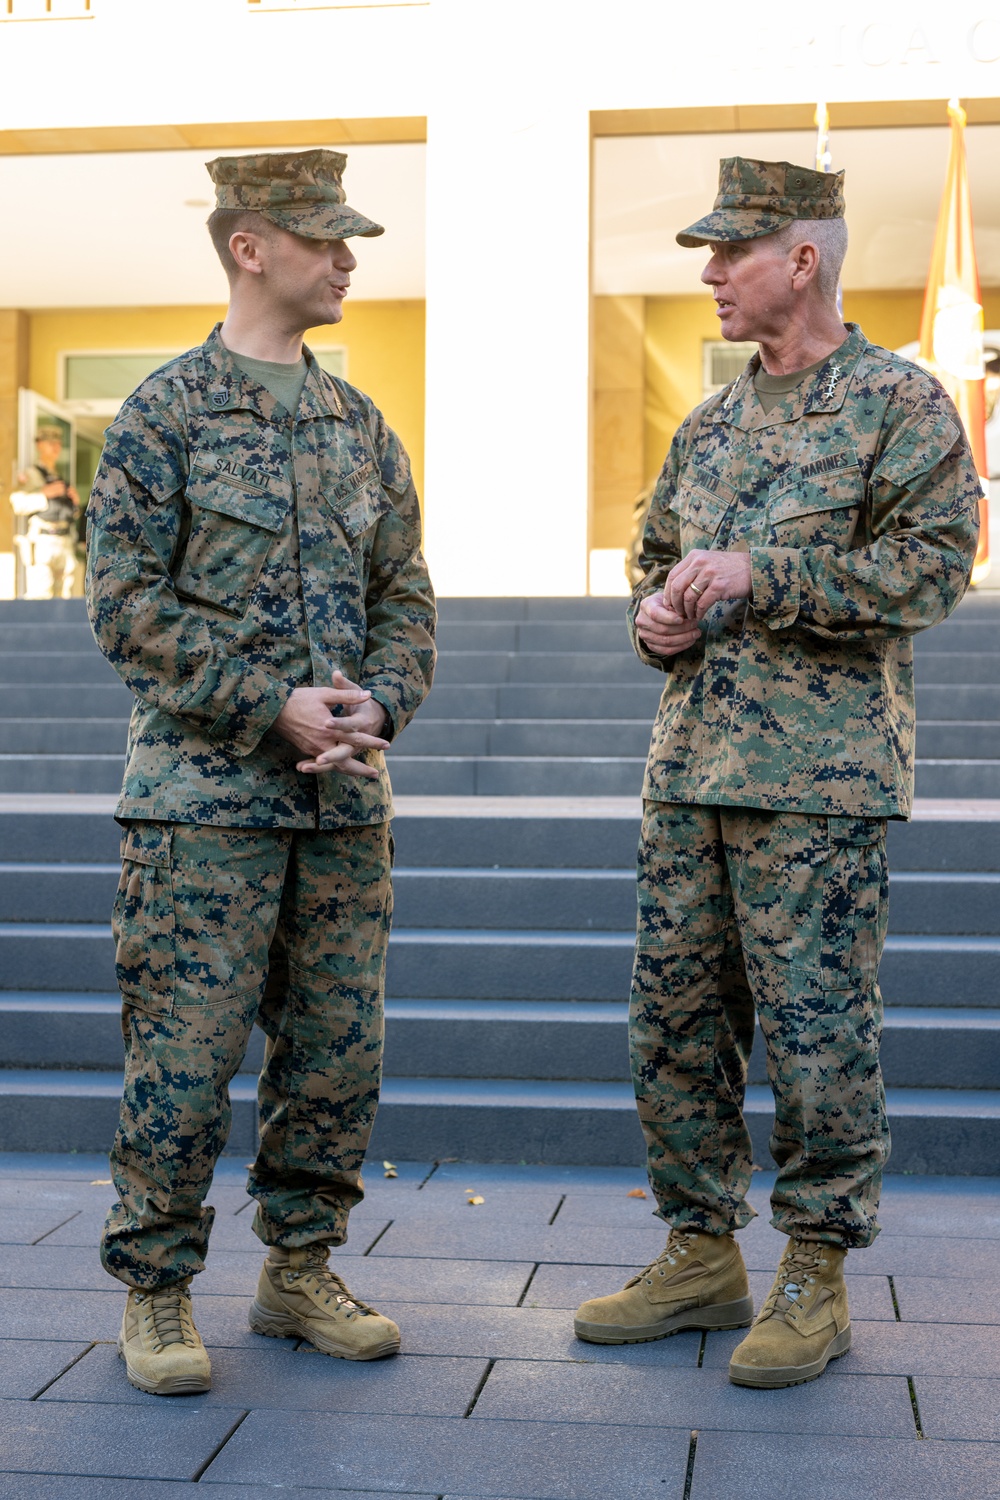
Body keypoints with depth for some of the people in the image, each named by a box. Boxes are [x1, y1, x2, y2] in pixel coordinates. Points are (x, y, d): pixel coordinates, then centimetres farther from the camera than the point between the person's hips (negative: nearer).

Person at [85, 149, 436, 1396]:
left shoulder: (360, 423, 14)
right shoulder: (165, 413, -2)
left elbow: (405, 595, 13)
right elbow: (128, 604, -8)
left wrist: (375, 703, -7)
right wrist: (276, 703, -16)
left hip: (347, 797, 6)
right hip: (205, 791, -5)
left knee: (338, 1049, 9)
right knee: (184, 1054, -1)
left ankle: (301, 1272, 25)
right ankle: (156, 1295, 15)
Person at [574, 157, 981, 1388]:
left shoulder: (898, 402, -1)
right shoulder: (710, 425, 18)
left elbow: (932, 564, -12)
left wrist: (760, 574, -17)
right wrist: (656, 613, 3)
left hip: (818, 776, -7)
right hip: (689, 766, 7)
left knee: (815, 1028, -2)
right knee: (673, 1020, 9)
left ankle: (816, 1280, 13)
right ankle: (702, 1256, 23)